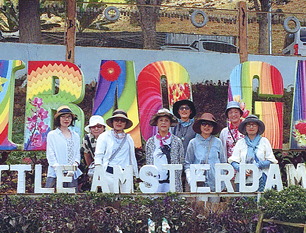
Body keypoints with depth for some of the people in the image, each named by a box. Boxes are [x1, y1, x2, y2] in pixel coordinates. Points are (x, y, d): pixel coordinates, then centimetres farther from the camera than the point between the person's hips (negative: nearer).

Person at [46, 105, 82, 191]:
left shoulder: (76, 136, 19)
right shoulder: (52, 135, 8)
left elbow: (77, 154, 14)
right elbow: (50, 155, 0)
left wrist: (75, 165, -6)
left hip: (72, 175, 3)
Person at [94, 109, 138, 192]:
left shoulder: (128, 138, 19)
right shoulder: (104, 136, 9)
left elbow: (132, 158, 23)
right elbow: (98, 156, 3)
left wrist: (136, 175, 19)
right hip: (109, 173, -3)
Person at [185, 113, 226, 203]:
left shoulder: (218, 142, 9)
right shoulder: (193, 143, 6)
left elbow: (223, 162, 15)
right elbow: (187, 164, 8)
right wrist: (190, 180, -6)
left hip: (215, 183, 2)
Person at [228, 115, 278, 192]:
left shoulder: (264, 141, 12)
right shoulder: (240, 142, 15)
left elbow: (271, 161, 5)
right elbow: (233, 161, 7)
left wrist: (258, 165, -11)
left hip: (260, 179, -1)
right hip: (243, 179, 1)